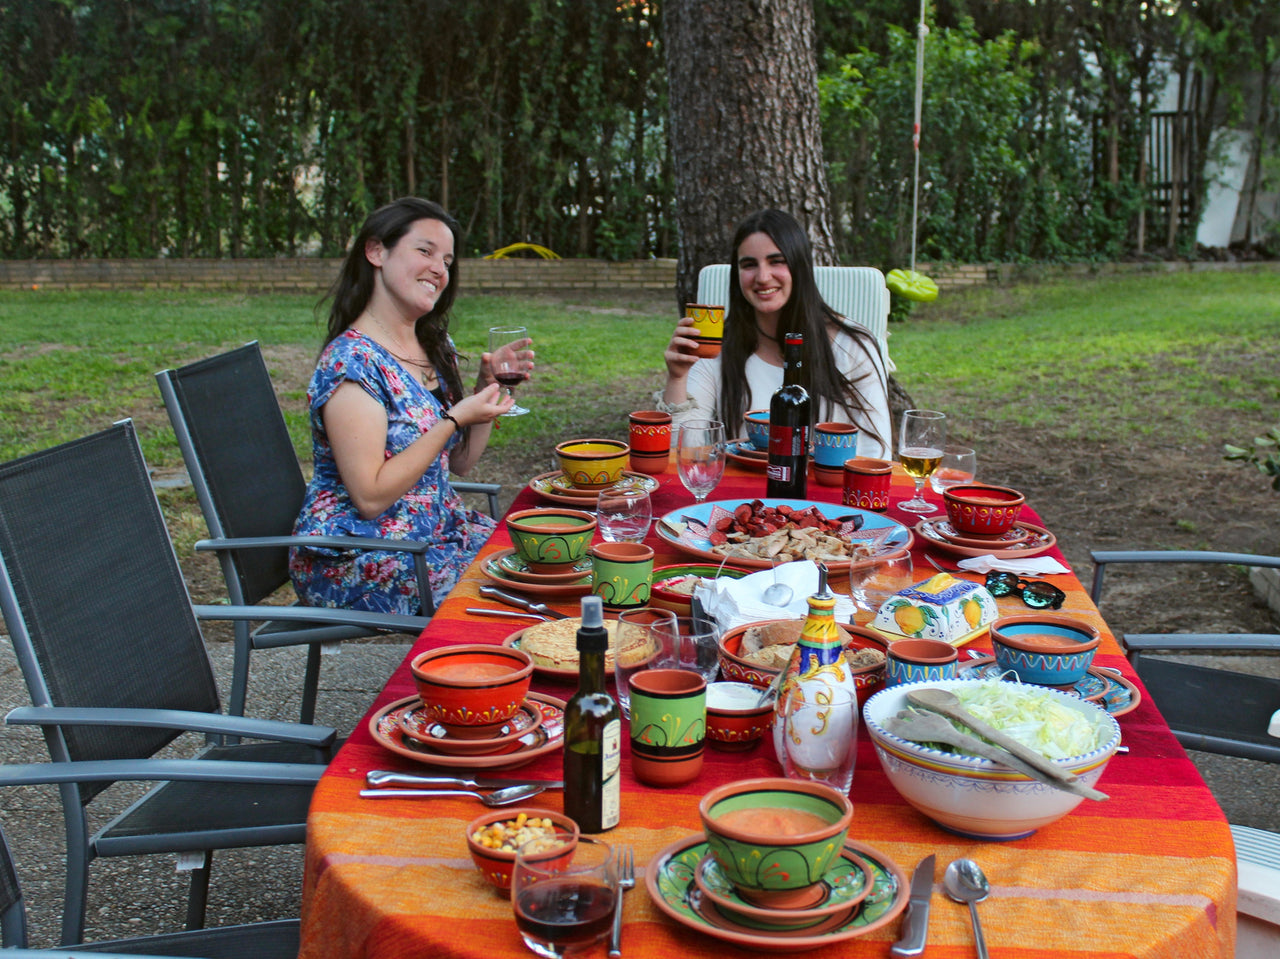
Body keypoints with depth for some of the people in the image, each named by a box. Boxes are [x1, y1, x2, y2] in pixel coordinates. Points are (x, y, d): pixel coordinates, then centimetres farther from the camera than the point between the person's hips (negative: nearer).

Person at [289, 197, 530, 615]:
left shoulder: (436, 347, 7)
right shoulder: (351, 362, -18)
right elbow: (370, 497, -22)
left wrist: (489, 386, 0)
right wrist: (455, 419, -21)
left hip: (437, 526, 8)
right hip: (355, 563, -8)